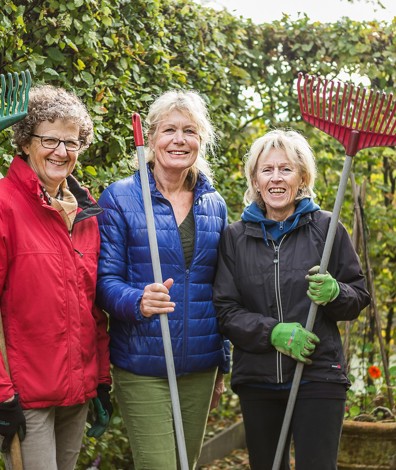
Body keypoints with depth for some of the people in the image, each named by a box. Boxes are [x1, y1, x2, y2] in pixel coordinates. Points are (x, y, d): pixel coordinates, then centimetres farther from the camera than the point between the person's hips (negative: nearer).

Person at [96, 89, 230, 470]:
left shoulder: (214, 205, 10)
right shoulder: (120, 198, -4)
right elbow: (105, 280, -6)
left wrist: (222, 367, 17)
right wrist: (138, 302, -28)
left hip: (200, 365, 5)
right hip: (142, 367, -5)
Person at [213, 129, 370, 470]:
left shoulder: (326, 228, 2)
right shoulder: (235, 237, 5)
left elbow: (360, 295, 8)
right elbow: (225, 310, 0)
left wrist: (334, 293, -15)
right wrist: (273, 332, -16)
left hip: (319, 376, -2)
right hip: (256, 379, 2)